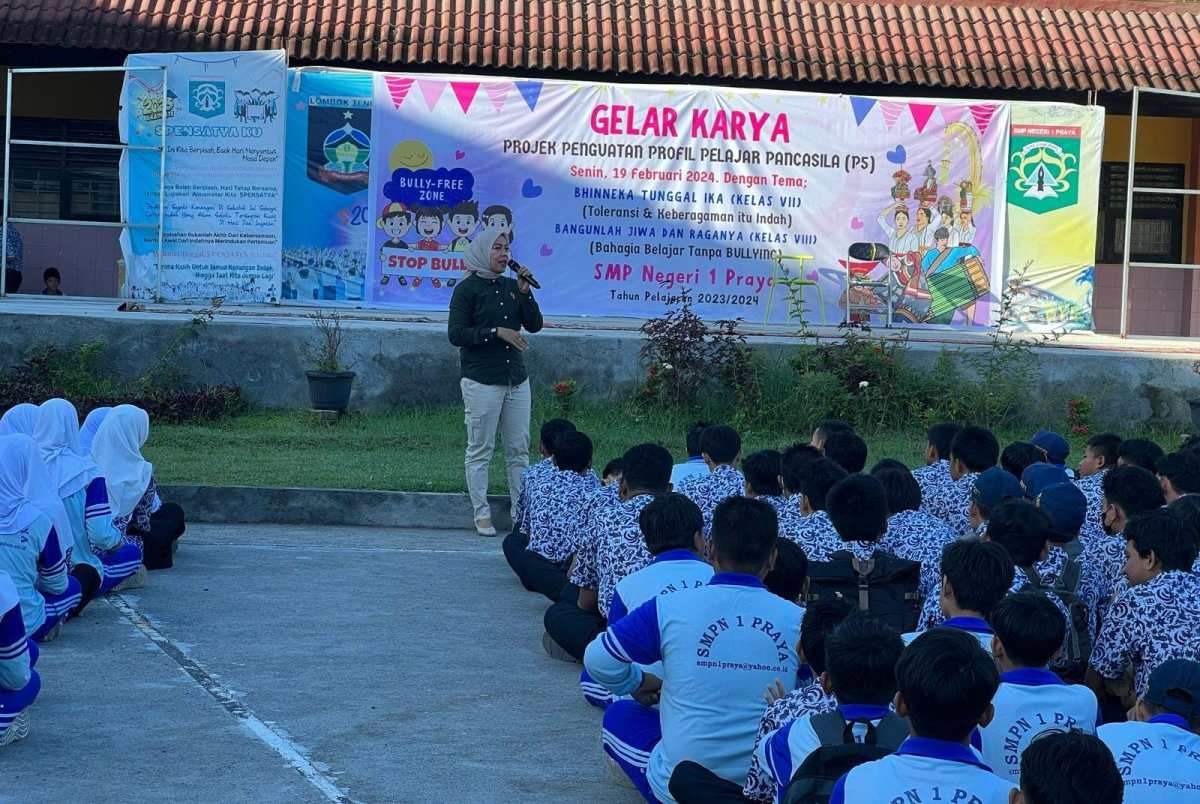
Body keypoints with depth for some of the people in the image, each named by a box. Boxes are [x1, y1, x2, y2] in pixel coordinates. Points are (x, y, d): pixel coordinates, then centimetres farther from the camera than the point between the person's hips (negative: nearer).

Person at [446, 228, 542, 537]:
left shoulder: (511, 286, 13)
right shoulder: (467, 289, -4)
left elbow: (535, 325, 10)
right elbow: (456, 334, -10)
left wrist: (524, 291, -3)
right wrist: (497, 332, -16)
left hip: (516, 380, 6)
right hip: (482, 381, -5)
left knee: (519, 449, 6)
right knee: (480, 450, 0)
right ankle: (482, 514, 7)